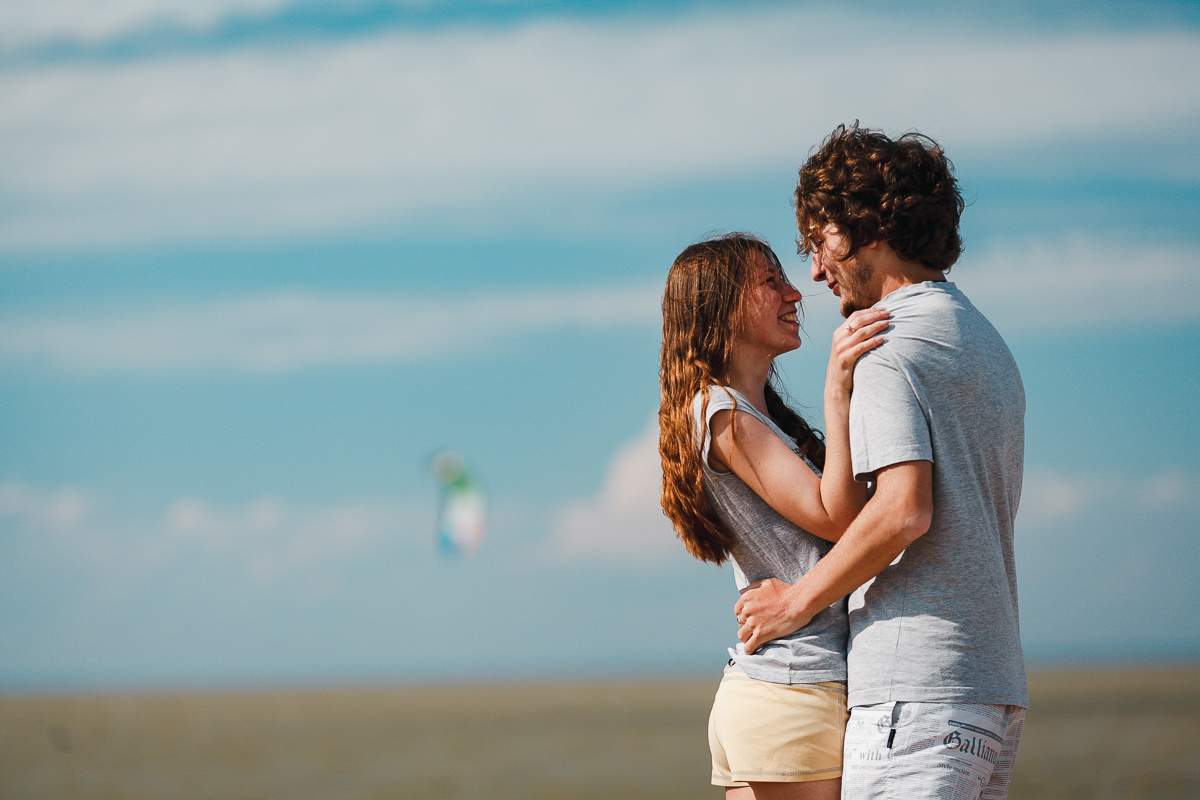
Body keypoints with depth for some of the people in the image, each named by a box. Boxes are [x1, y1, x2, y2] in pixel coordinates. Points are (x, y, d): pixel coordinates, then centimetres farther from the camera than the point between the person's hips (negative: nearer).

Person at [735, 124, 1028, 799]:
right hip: (997, 680, 9)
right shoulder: (989, 344, 21)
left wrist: (800, 599, -8)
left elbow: (903, 509, -21)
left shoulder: (888, 345, -8)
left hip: (917, 688, -9)